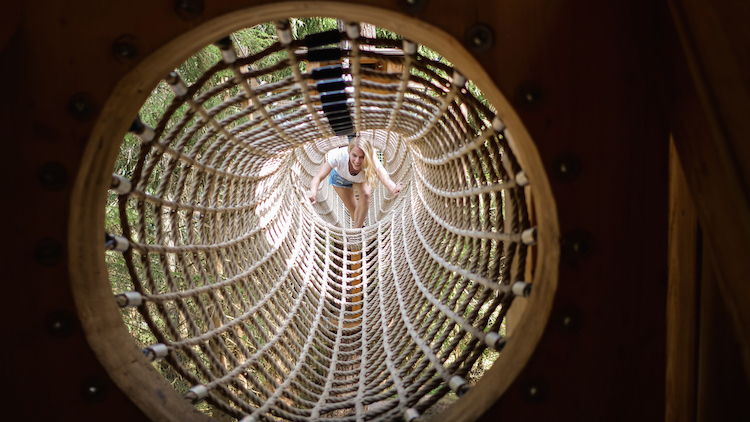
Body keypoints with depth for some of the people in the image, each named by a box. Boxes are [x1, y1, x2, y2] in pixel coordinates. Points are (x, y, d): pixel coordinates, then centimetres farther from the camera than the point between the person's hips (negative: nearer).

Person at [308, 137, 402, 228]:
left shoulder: (373, 162, -44)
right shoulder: (339, 156, -44)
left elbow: (386, 178, -62)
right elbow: (319, 177, -49)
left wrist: (393, 189, -86)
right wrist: (313, 192, -72)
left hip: (362, 179, 0)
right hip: (341, 177, 0)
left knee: (365, 194, -27)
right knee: (354, 211, -1)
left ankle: (357, 229, -10)